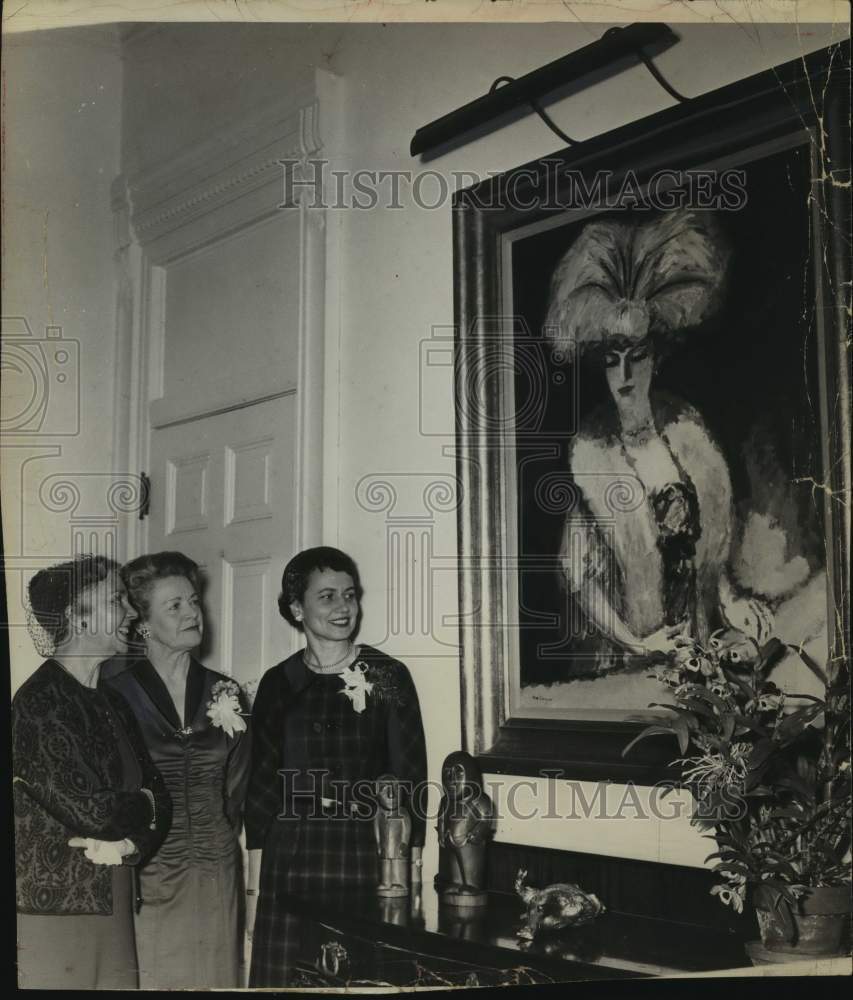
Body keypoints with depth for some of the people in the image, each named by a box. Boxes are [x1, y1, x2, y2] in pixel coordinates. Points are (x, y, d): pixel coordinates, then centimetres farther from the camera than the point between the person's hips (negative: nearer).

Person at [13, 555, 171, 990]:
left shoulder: (111, 704, 14)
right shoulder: (39, 703, -13)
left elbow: (159, 798, 10)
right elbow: (90, 811, -19)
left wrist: (130, 843, -10)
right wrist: (141, 807, 0)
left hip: (115, 912, 7)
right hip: (53, 912, -7)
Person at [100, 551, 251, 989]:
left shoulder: (225, 693, 7)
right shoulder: (117, 692, -4)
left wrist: (219, 839, 6)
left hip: (217, 875, 3)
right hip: (146, 877, -3)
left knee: (215, 977, 6)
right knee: (153, 978, -1)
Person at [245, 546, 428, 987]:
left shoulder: (388, 676, 0)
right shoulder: (278, 683, 6)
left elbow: (410, 777, 0)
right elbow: (261, 783, 8)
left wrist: (410, 870, -6)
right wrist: (253, 884, 4)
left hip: (369, 856, -2)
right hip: (291, 861, 2)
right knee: (286, 975, 3)